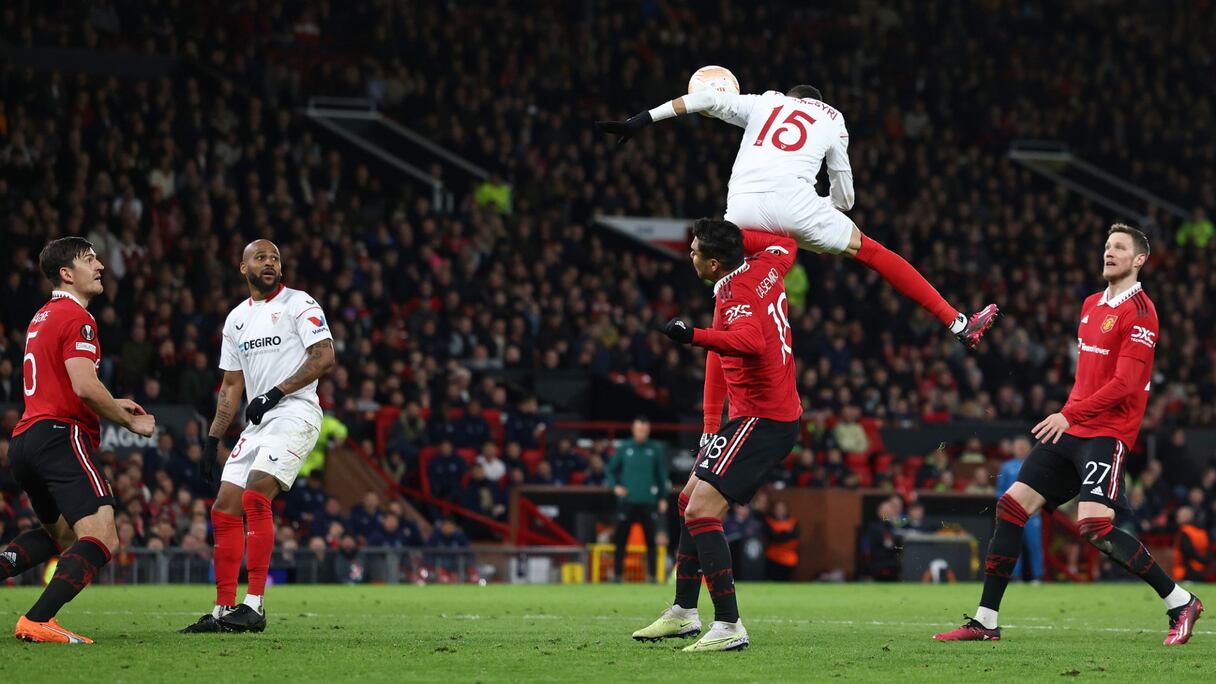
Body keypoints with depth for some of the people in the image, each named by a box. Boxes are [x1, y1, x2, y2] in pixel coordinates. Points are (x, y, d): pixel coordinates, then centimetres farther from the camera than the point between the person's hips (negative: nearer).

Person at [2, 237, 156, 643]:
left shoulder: (43, 317, 23)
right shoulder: (76, 318, -7)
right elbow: (84, 385, -18)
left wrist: (112, 405, 27)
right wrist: (130, 422, -5)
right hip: (60, 437, -10)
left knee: (61, 535, 28)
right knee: (103, 540, -17)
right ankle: (37, 622, -29)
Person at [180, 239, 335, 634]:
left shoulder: (299, 305, -2)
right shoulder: (237, 319, 18)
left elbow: (323, 357, -13)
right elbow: (231, 386, 22)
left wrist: (275, 393, -17)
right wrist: (213, 439, 16)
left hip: (295, 414, -8)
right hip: (257, 424, 8)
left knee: (255, 495, -23)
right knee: (225, 509, 2)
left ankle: (254, 606, -23)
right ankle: (224, 610, 6)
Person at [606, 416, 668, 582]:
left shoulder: (655, 449, 4)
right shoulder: (623, 449, 4)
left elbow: (662, 474, 9)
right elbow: (611, 469, 12)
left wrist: (663, 498, 6)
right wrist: (614, 486, -5)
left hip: (648, 501, 0)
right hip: (627, 500, 0)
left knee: (650, 540, -1)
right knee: (621, 539, -1)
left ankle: (651, 575, 3)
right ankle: (617, 573, 5)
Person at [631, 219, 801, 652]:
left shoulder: (735, 297, -21)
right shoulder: (765, 267, 4)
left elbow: (751, 341, -43)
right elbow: (785, 244, 27)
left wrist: (695, 336, -52)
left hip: (759, 419, -11)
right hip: (781, 413, 11)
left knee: (701, 511, -18)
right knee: (690, 500, 20)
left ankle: (729, 627, -21)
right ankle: (683, 613, 29)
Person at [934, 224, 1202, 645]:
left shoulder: (1138, 311, -11)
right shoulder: (1091, 305, 16)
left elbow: (1126, 383, -19)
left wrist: (1070, 414, -21)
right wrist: (1068, 416, 17)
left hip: (1106, 433, -8)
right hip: (1072, 429, 8)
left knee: (1095, 525, -23)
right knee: (1011, 505, 0)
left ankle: (1180, 603, -7)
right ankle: (985, 622, 4)